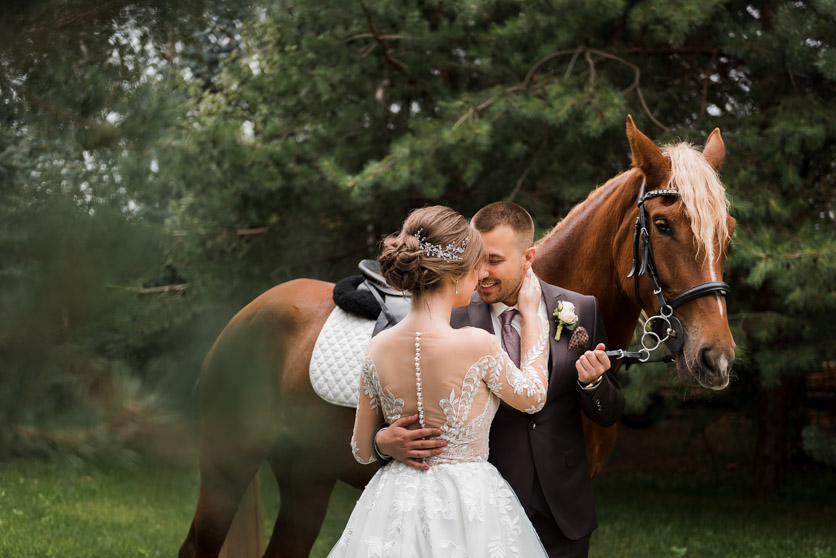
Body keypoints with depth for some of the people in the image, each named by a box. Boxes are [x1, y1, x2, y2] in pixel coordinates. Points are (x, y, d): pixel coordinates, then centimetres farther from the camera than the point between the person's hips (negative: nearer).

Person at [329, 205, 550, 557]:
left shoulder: (378, 349, -6)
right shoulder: (477, 345, -20)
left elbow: (362, 450, 3)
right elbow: (532, 397, 1)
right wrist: (530, 316, 10)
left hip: (396, 499, 4)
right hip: (467, 503, -4)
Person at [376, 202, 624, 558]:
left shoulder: (581, 311, -2)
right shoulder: (453, 320, -8)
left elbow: (609, 415, 2)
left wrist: (592, 381, -19)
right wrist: (384, 440, -23)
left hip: (563, 515, 2)